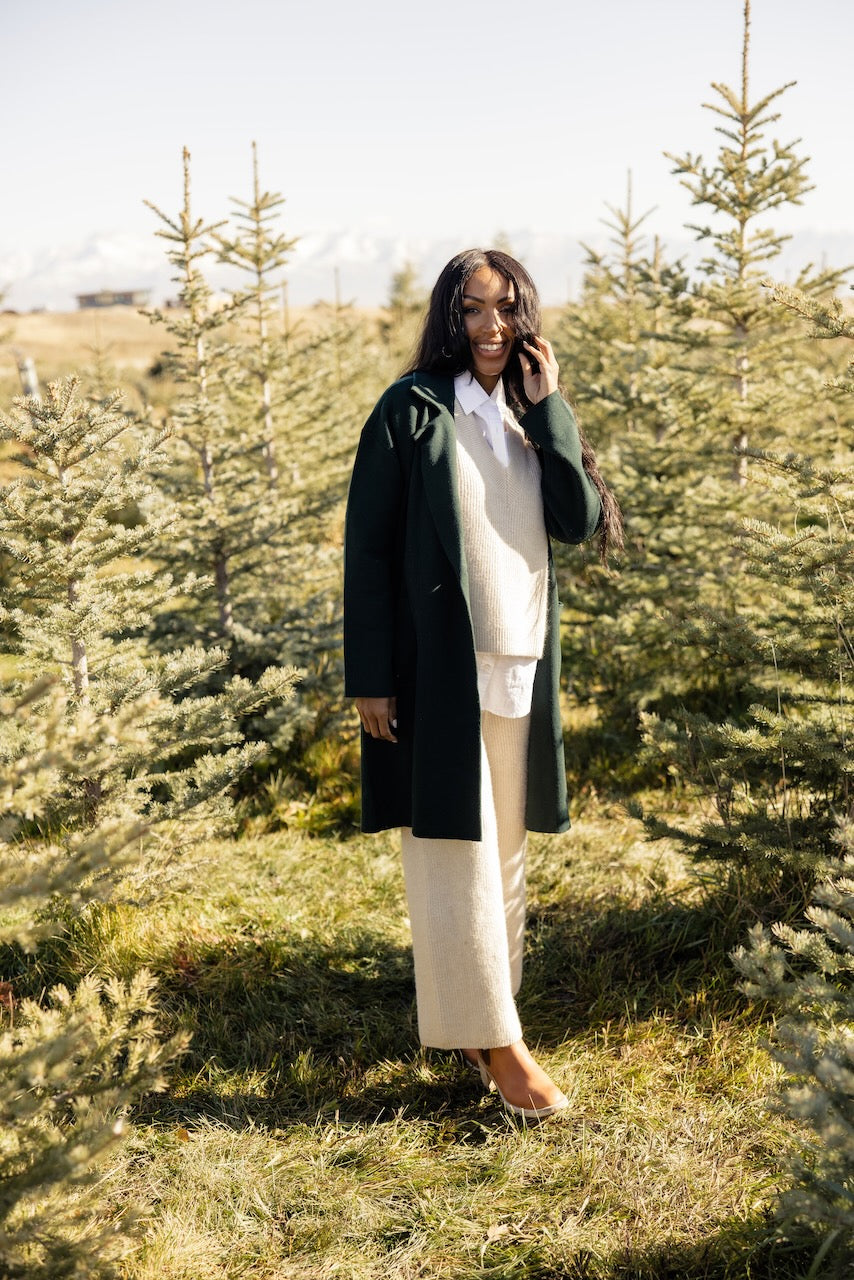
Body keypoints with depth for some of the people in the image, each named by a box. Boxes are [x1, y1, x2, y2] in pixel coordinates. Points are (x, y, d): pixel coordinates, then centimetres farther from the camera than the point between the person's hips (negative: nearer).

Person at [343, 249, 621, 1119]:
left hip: (519, 666, 6)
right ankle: (495, 1041, 9)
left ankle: (477, 1016, 26)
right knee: (456, 855, -1)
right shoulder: (412, 410, -6)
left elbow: (583, 521, -3)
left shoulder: (529, 415, 10)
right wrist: (369, 676, -11)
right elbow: (367, 545, -7)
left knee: (502, 852, 12)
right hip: (439, 667, -6)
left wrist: (548, 408, -8)